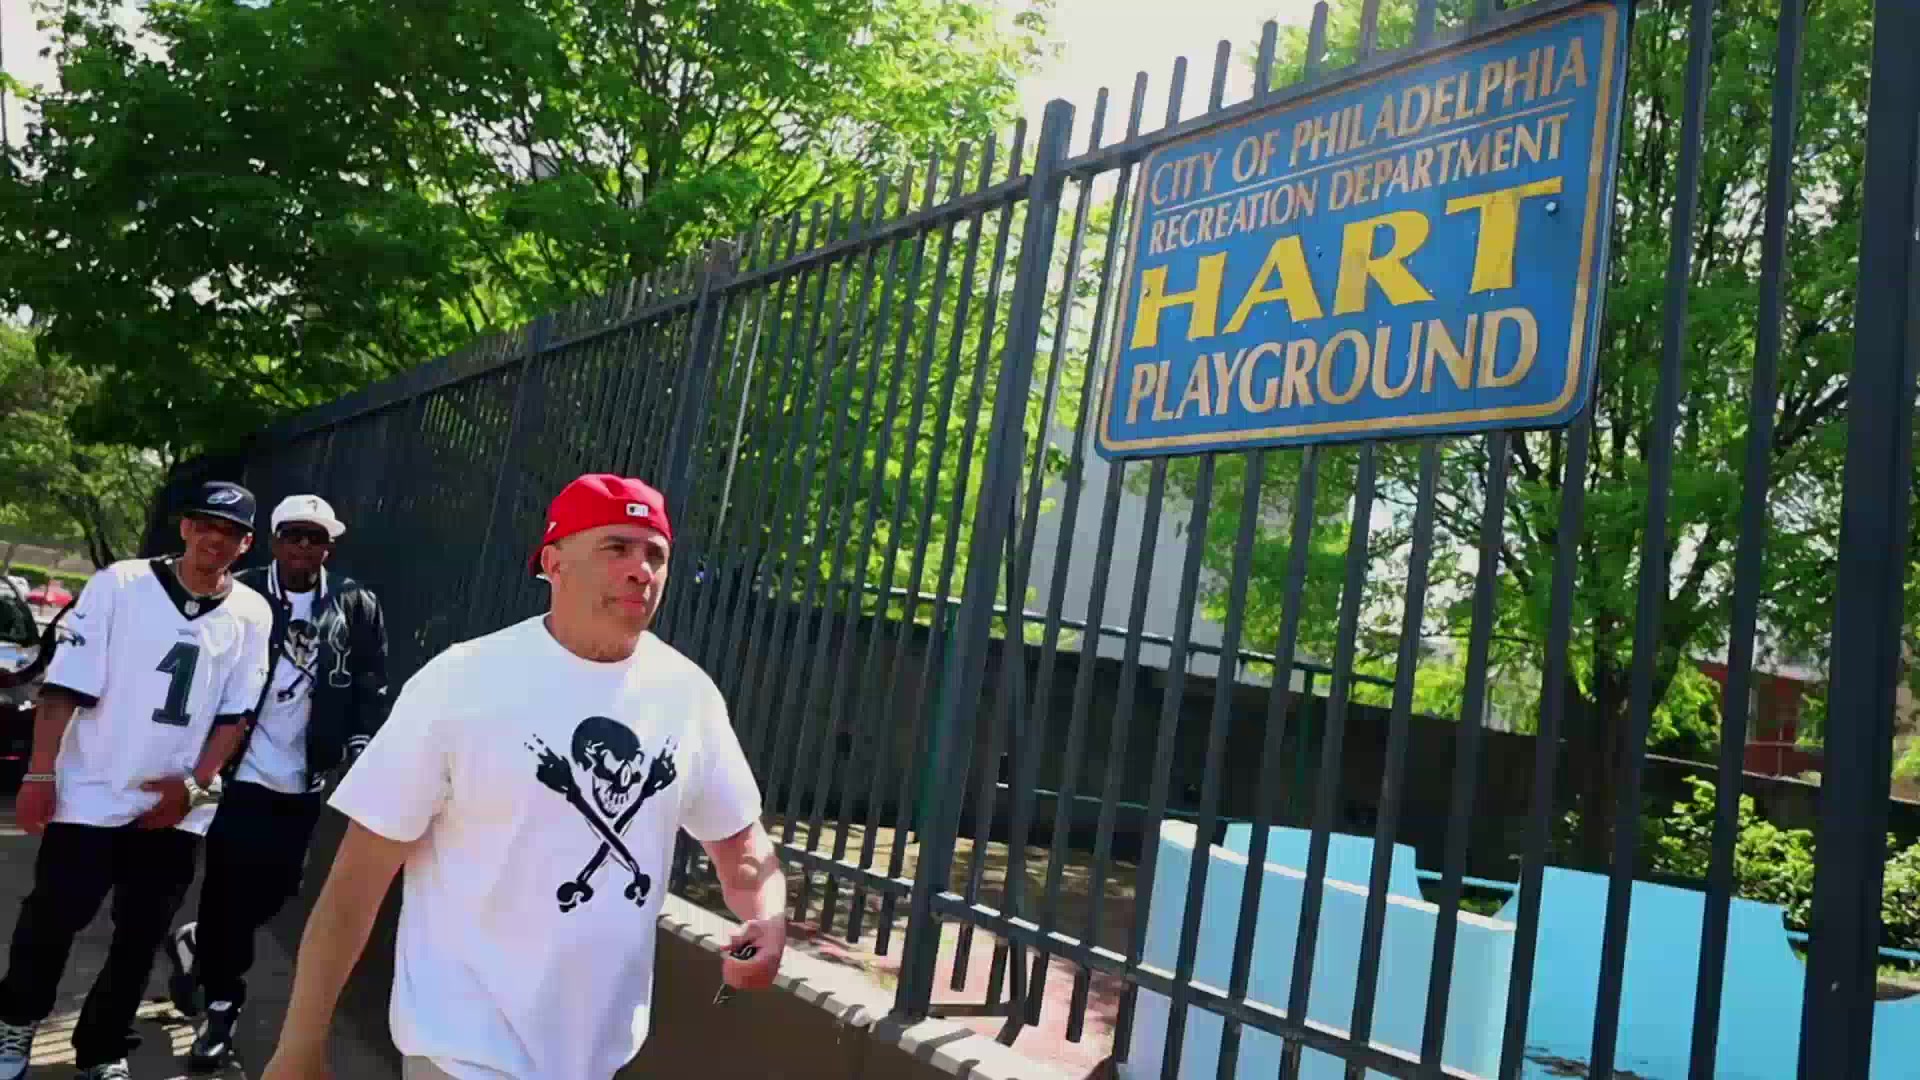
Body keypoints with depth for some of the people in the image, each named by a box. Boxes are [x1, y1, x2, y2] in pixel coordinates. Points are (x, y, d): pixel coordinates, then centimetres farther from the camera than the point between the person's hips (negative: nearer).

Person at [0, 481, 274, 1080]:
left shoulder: (252, 614, 0)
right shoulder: (120, 584, -8)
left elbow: (234, 713, 2)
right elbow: (66, 687, -7)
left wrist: (194, 785, -5)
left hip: (175, 807, 2)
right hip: (89, 795, -2)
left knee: (141, 936, 9)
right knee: (52, 918, 7)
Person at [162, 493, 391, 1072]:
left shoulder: (356, 607, 2)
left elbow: (372, 684, 6)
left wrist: (358, 744, -4)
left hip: (303, 781, 3)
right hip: (238, 771, -2)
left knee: (274, 891, 10)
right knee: (230, 890, 3)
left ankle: (196, 943, 38)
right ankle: (222, 1006, 22)